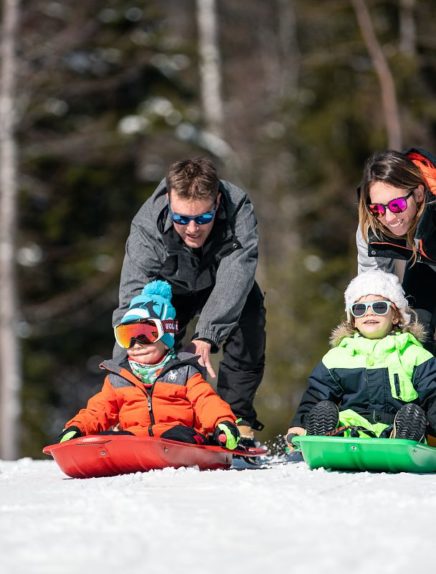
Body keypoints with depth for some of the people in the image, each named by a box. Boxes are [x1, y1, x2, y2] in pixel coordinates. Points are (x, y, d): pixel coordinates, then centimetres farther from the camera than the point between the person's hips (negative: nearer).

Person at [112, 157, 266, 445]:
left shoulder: (239, 210, -39)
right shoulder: (147, 226, -38)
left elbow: (234, 281, -48)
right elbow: (132, 300, -43)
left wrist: (207, 336, -63)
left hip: (226, 284, 0)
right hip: (173, 289, 0)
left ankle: (237, 421, -14)